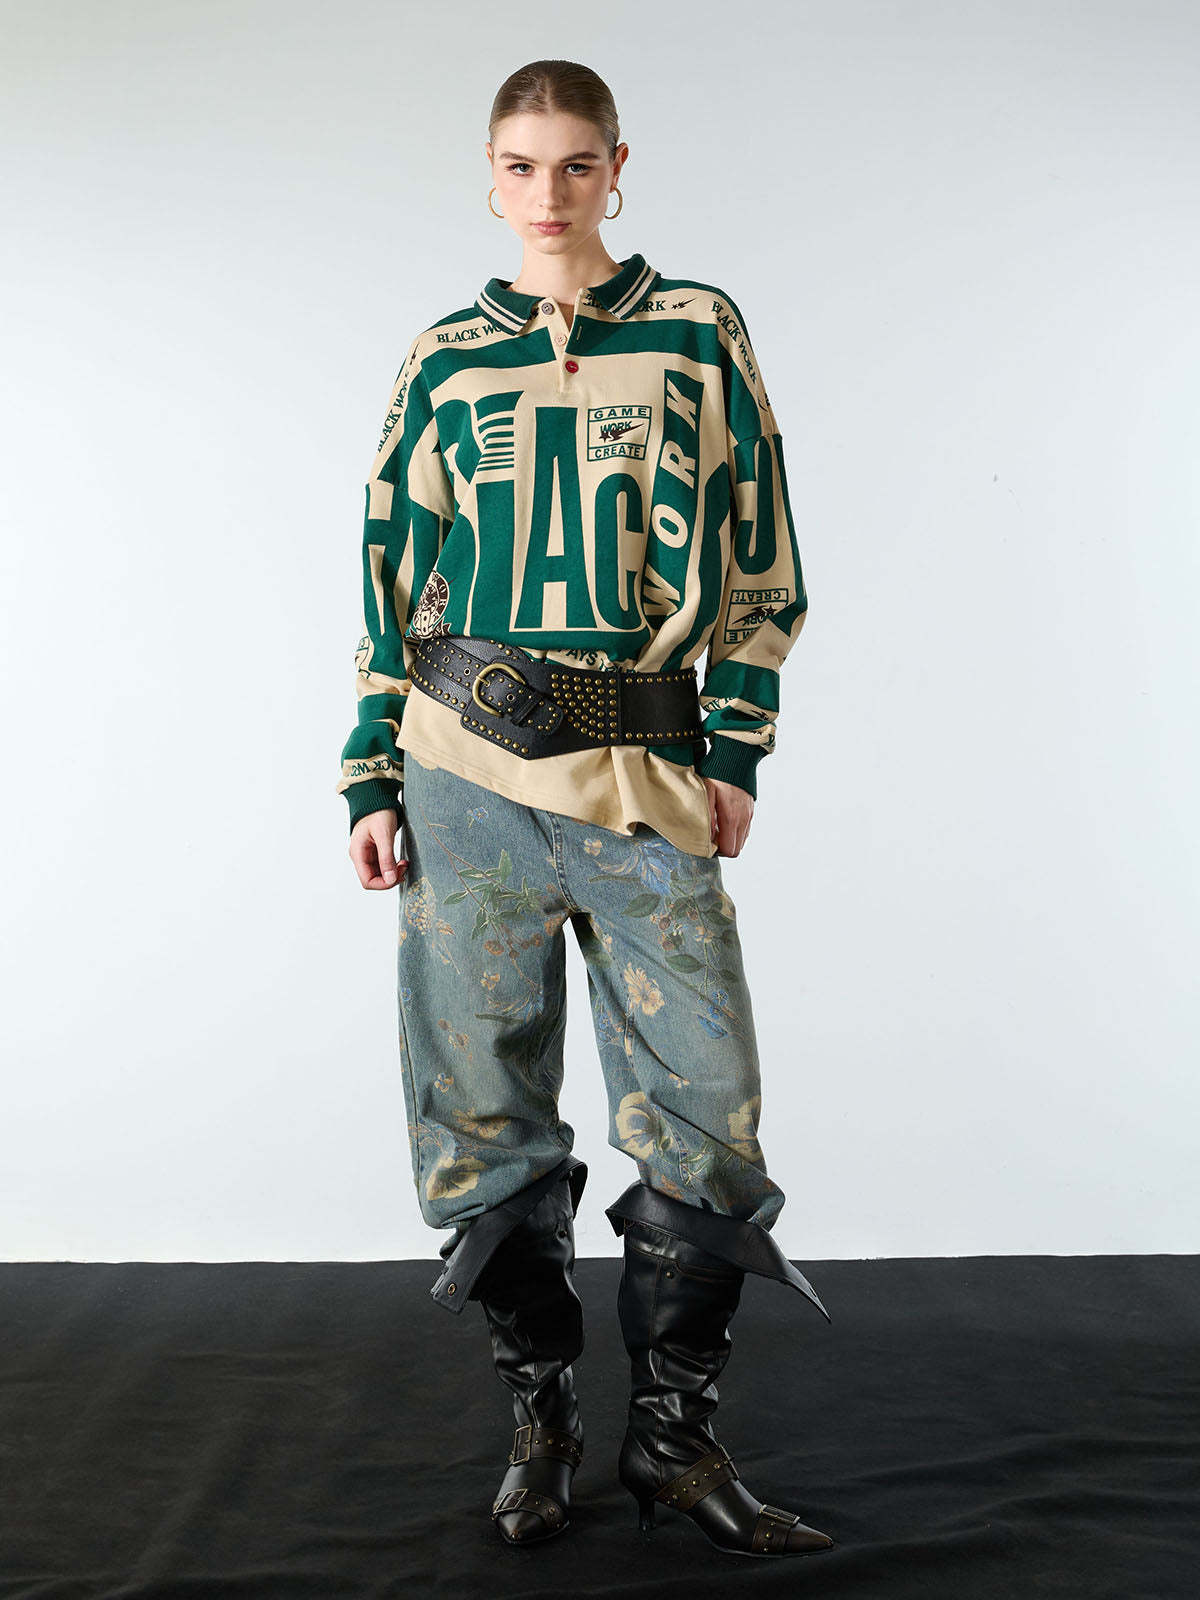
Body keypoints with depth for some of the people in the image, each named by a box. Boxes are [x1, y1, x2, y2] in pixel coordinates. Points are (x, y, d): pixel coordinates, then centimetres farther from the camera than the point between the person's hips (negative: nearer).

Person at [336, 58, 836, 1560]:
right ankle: (540, 1414, 22)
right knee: (480, 1109, 4)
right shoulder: (446, 359, 12)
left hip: (648, 773, -1)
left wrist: (734, 751, 0)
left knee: (705, 1110, -4)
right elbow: (394, 576, 13)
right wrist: (371, 779, 7)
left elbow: (757, 551, 8)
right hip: (467, 773, 2)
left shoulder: (697, 333, 8)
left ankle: (674, 1436, 14)